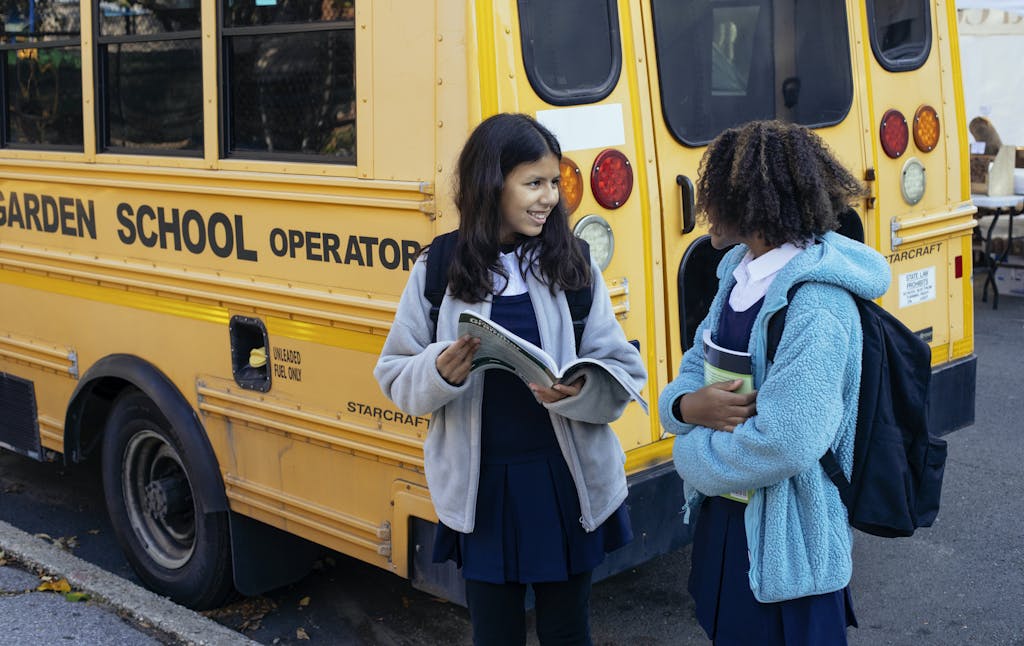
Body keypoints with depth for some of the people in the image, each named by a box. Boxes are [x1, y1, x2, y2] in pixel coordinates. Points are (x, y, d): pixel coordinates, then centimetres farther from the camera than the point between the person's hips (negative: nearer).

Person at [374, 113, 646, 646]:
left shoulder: (573, 265, -3)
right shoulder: (438, 271, -3)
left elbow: (624, 373, -4)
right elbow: (395, 378, 1)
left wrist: (578, 392, -24)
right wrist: (440, 373, -20)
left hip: (566, 482, 0)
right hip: (481, 488, 0)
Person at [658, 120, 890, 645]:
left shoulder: (816, 307, -25)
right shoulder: (739, 271, 3)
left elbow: (784, 443, -30)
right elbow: (695, 368, 9)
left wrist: (692, 454, -14)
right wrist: (686, 405, -15)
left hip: (786, 546, -8)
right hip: (723, 517, 8)